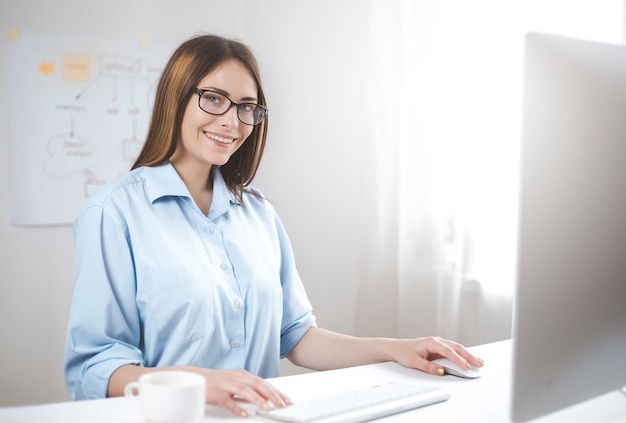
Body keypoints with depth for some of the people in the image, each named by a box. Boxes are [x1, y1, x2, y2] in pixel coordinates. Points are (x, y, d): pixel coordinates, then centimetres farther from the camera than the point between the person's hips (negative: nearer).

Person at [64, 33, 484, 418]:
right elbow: (92, 368, -10)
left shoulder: (259, 212, 11)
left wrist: (393, 348, 1)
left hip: (257, 415, 4)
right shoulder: (114, 212, -6)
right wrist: (197, 381, -26)